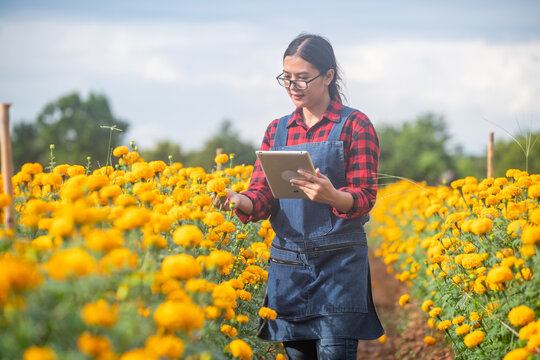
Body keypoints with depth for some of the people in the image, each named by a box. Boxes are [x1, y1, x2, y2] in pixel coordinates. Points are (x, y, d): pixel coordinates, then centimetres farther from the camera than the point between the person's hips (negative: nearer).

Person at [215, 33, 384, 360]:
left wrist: (331, 197, -28)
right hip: (287, 263, 4)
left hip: (338, 263, -4)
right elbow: (262, 197, 7)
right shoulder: (277, 130, 14)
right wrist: (238, 201, -16)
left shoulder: (355, 125, 1)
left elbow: (365, 198, -6)